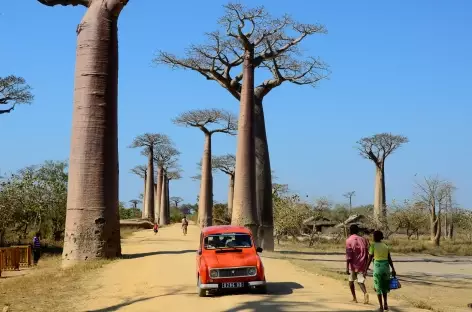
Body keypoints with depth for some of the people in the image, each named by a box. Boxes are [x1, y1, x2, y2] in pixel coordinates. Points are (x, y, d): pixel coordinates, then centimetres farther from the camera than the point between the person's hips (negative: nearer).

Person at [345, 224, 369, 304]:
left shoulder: (349, 240, -7)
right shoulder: (363, 240, 7)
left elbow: (348, 255, -14)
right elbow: (367, 254, 9)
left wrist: (347, 267, -14)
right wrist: (366, 266, 17)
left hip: (353, 265, -3)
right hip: (362, 265, 3)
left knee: (351, 280, 18)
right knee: (360, 281, 3)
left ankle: (354, 298, 20)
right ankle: (365, 293, -25)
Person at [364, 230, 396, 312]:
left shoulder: (373, 246, -8)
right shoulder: (385, 245, 5)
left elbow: (369, 259, -9)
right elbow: (389, 259, 4)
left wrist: (365, 270, -4)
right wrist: (393, 269, 10)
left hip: (377, 267, -4)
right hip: (386, 267, 4)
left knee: (378, 287, 8)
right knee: (384, 286, 22)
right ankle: (385, 303, 11)